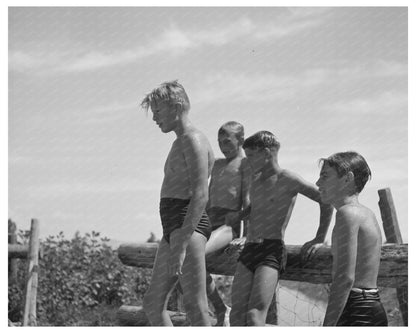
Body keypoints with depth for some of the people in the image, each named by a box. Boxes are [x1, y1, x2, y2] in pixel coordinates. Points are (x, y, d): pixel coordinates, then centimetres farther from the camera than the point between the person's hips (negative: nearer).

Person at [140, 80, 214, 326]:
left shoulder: (193, 140, -9)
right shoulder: (181, 143, 24)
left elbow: (201, 196, -20)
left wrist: (181, 245, -26)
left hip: (188, 224, -11)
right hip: (172, 228, 11)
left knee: (195, 306, -13)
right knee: (153, 303, 10)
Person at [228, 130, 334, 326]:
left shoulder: (288, 180, -3)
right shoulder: (256, 179, 20)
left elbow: (326, 199, -5)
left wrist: (319, 239, -2)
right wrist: (239, 215, 30)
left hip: (272, 251, -7)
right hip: (248, 251, 7)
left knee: (254, 316, -21)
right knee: (236, 316, -5)